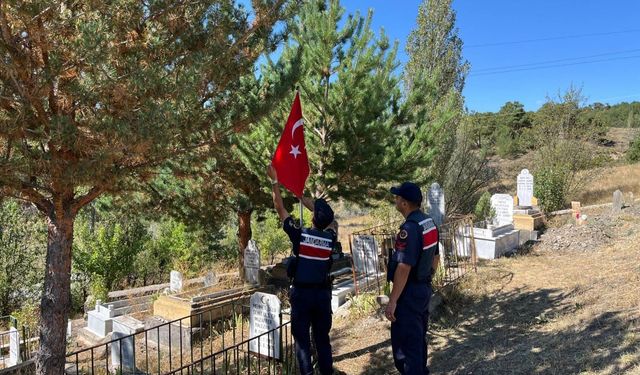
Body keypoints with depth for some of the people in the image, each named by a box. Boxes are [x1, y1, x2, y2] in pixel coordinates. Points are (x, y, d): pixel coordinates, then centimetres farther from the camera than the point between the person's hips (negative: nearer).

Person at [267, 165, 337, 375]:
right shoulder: (330, 238, -4)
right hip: (322, 293, 3)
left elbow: (279, 208, -5)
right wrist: (302, 198, 20)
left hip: (301, 293, -3)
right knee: (322, 337, 16)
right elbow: (330, 219, 17)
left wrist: (275, 180, 4)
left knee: (302, 338, 6)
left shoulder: (300, 234, -14)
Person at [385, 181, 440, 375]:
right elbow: (435, 257, 15)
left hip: (409, 292, -9)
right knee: (419, 337, 23)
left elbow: (403, 268, -26)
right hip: (424, 288, 10)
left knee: (406, 342, 1)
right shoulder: (429, 222, 6)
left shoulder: (409, 229, -24)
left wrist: (392, 301, -23)